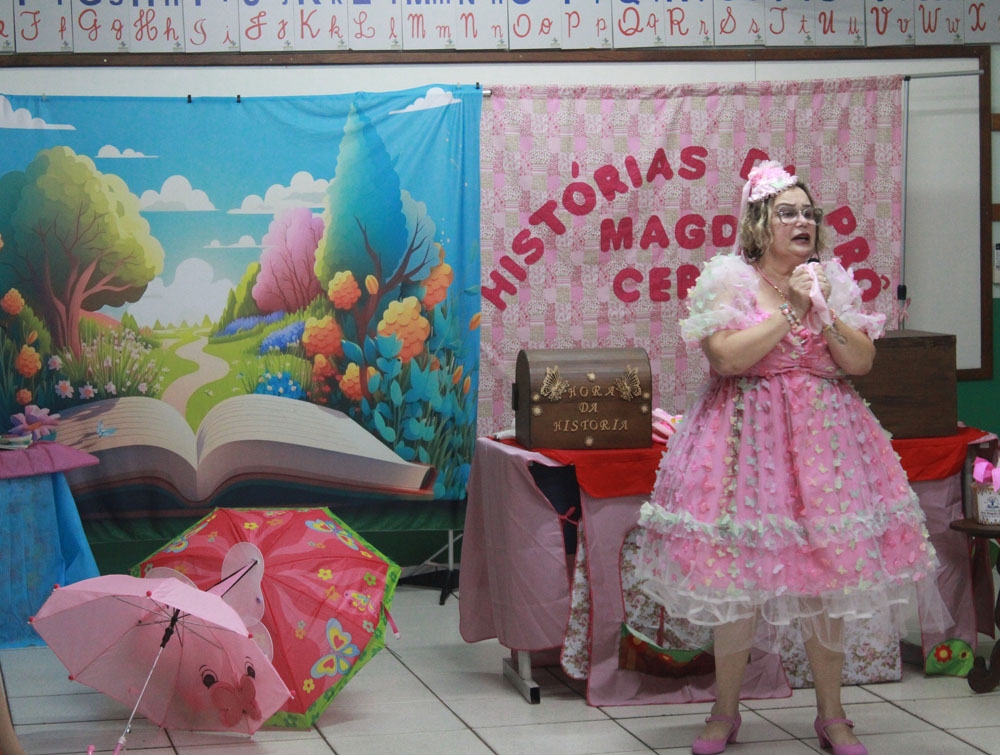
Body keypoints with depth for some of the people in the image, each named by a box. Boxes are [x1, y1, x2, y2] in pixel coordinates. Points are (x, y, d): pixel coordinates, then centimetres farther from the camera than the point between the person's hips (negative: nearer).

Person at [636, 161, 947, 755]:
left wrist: (823, 307, -11)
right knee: (737, 575, 0)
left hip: (825, 439, 3)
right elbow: (727, 356, -16)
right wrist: (789, 308, -14)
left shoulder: (833, 281, 9)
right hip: (749, 437, -3)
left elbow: (861, 361, 1)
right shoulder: (730, 281, -2)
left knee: (827, 576, 4)